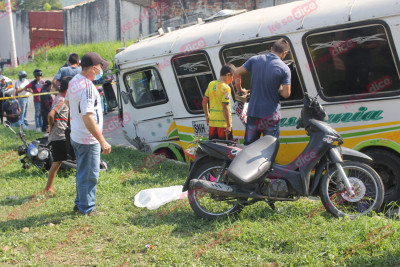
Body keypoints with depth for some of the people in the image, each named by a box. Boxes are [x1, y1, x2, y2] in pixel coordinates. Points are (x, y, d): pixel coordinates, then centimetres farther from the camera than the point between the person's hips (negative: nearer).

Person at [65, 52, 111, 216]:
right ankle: (87, 208, 14)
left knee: (82, 172, 22)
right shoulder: (87, 87, -25)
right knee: (89, 174, 3)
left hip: (76, 136, 10)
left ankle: (80, 203, 34)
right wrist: (102, 141, -30)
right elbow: (88, 117, -31)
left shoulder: (74, 81, 5)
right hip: (88, 139, -10)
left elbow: (67, 101, 24)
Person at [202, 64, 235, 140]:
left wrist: (207, 115, 26)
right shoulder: (226, 88, -15)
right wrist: (228, 125, -17)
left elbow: (204, 101, 13)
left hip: (212, 121, 7)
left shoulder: (211, 84, 6)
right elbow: (225, 108, -19)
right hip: (223, 122, -7)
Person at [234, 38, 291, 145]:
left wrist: (239, 89, 17)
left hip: (253, 112, 3)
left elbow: (237, 73, 2)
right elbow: (286, 94, -12)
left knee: (248, 145, 14)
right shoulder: (284, 69, -10)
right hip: (271, 115, -3)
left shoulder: (255, 59, -1)